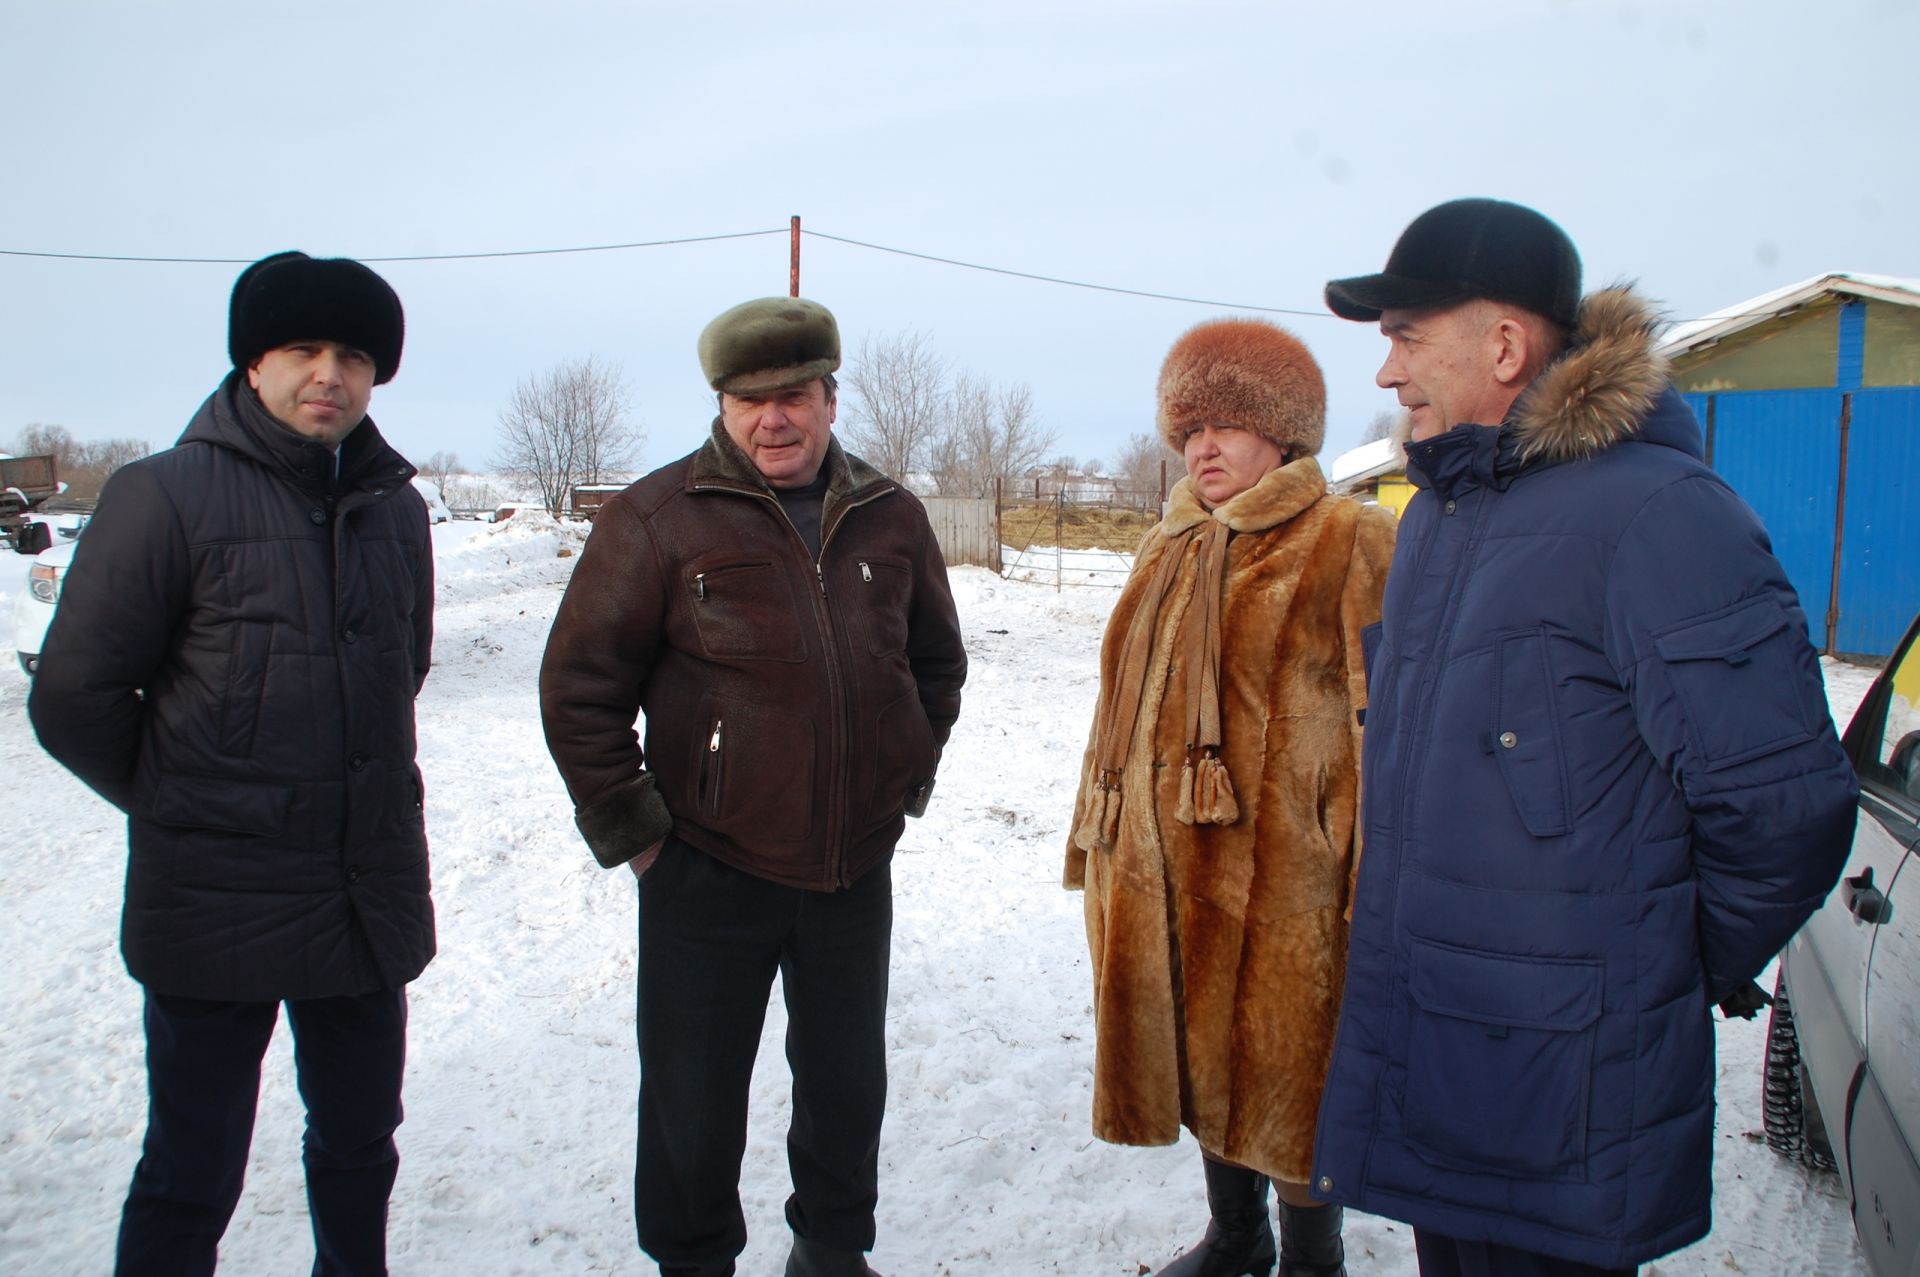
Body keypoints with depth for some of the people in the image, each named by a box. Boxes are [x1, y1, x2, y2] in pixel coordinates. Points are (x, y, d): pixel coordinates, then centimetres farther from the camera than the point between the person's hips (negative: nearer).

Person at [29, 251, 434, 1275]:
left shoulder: (396, 508, 6)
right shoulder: (168, 495, -10)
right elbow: (74, 699, -6)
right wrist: (179, 802, 2)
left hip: (372, 897, 5)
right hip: (214, 909, -5)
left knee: (359, 1148, 20)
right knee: (189, 1181, 8)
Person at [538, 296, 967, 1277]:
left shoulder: (890, 519, 3)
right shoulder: (658, 518, -9)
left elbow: (938, 662, 17)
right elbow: (579, 685, -7)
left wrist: (908, 784, 11)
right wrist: (627, 829, -7)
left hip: (856, 873, 4)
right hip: (707, 875, -3)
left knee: (848, 1083, 19)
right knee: (693, 1104, 9)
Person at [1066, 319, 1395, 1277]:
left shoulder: (1348, 545, -7)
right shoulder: (1171, 550, 15)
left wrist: (1370, 875, -17)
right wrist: (1099, 831, 17)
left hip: (1279, 871, -7)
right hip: (1160, 864, 7)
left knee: (1284, 1063, 5)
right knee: (1200, 1055, 18)